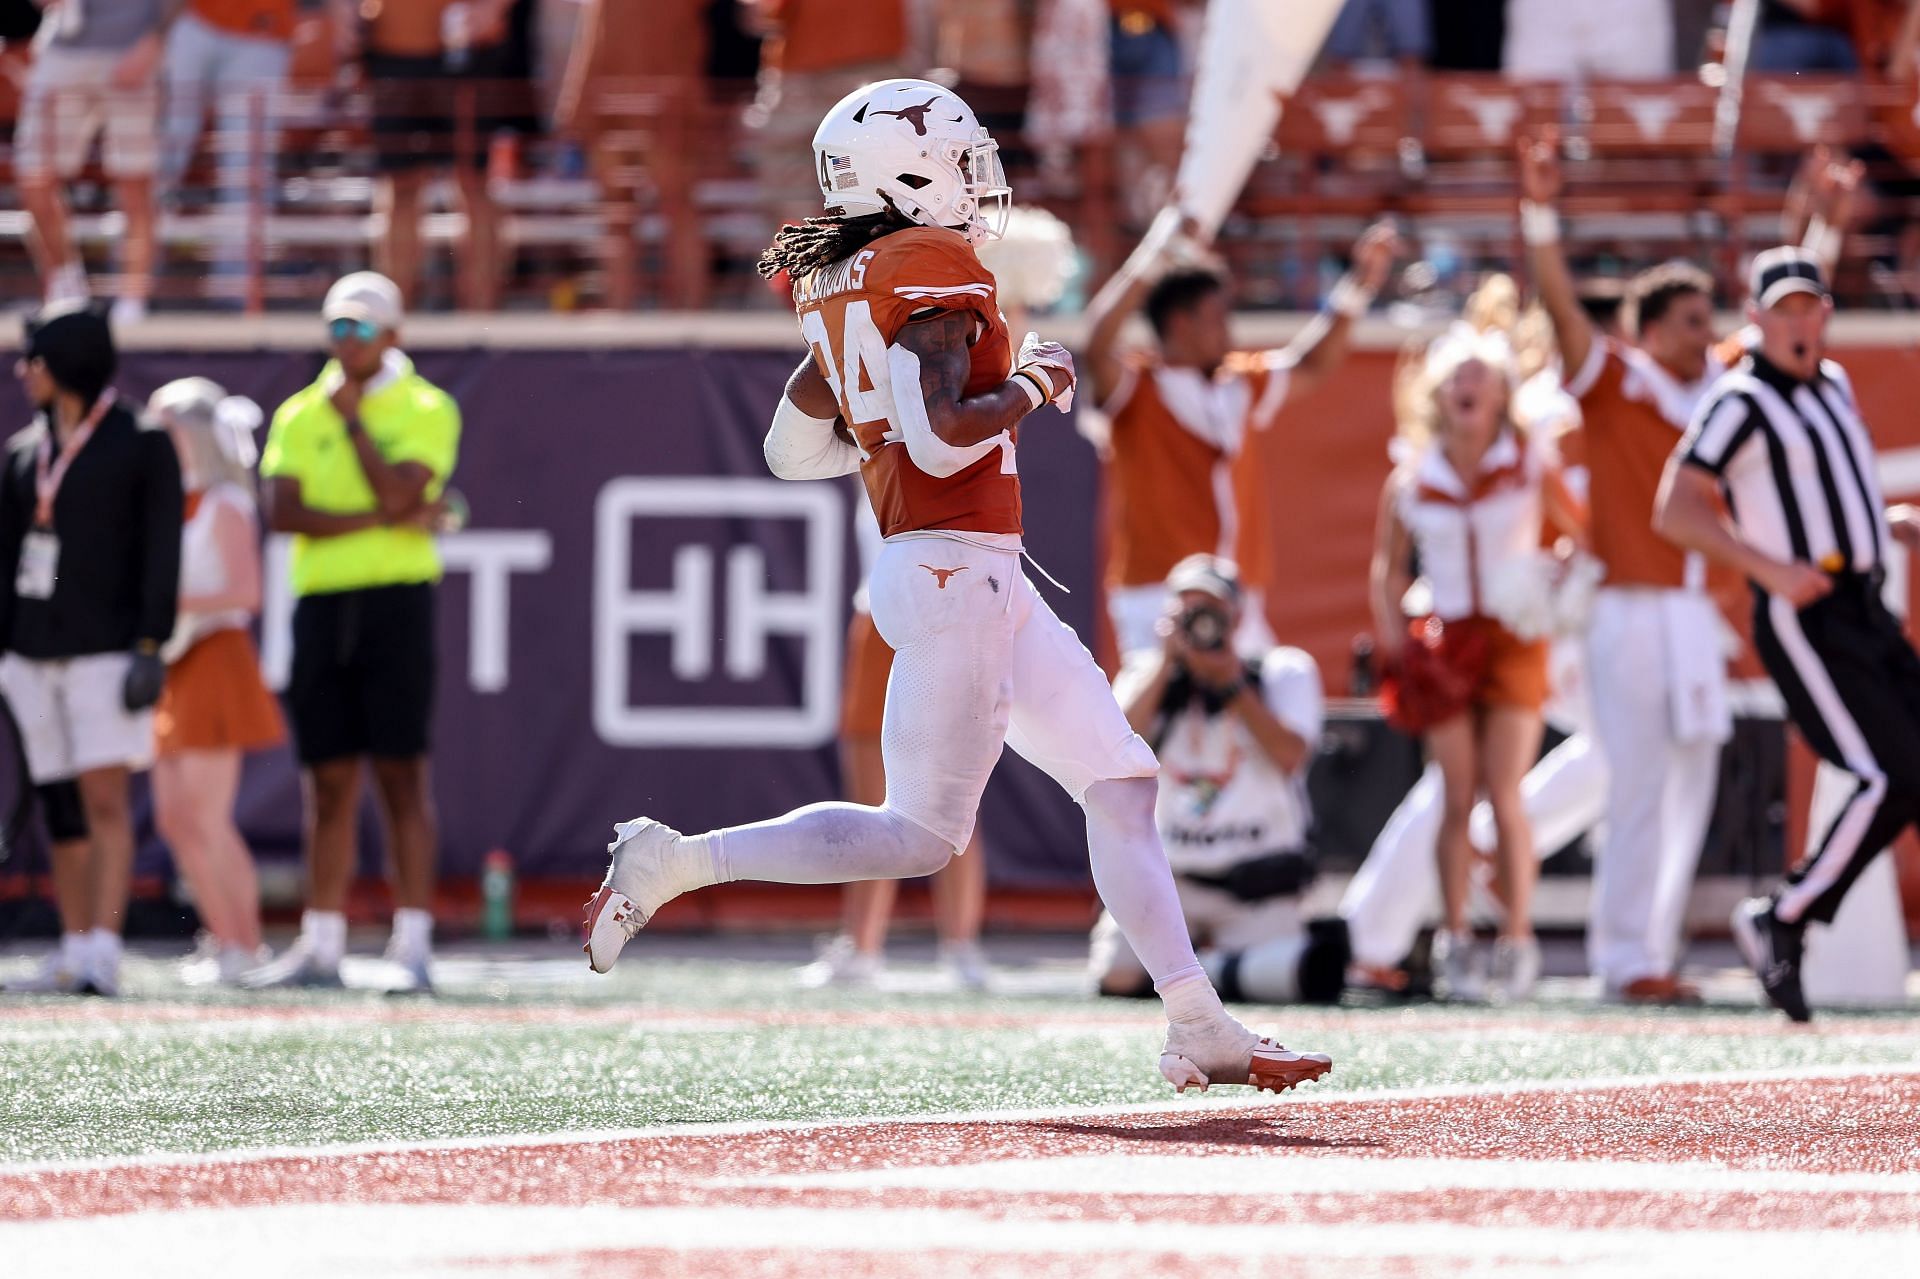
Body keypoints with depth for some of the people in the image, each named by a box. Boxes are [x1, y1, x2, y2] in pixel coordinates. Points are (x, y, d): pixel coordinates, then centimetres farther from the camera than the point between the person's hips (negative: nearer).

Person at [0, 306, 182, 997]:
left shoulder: (142, 447, -3)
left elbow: (161, 552, -7)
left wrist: (151, 649, -15)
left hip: (105, 648, -6)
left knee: (105, 799, -14)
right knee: (60, 808, 6)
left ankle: (104, 954, -20)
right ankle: (73, 952, 11)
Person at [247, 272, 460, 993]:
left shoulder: (425, 409, 2)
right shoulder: (298, 415, 13)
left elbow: (398, 495, -13)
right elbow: (282, 512, -2)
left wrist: (352, 418, -5)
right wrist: (382, 520, -10)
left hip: (396, 600, -4)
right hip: (320, 603, 4)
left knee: (403, 774, -7)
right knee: (328, 782, 6)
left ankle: (413, 946, -9)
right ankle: (321, 947, 10)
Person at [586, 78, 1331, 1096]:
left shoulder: (840, 284, 13)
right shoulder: (932, 271, -13)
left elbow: (792, 449, 18)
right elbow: (941, 436, -23)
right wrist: (1030, 385, -8)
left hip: (981, 583, 10)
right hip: (953, 567, -10)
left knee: (1119, 782, 8)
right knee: (921, 836, -6)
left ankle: (1199, 1029, 5)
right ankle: (676, 862, -1)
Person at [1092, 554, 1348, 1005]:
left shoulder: (1285, 673, 4)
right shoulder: (1147, 677, 10)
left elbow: (1290, 756, -13)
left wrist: (1230, 682, -11)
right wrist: (1167, 660, -8)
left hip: (1258, 882, -1)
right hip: (1167, 876, 2)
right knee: (1117, 974, -24)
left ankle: (1210, 966, 0)